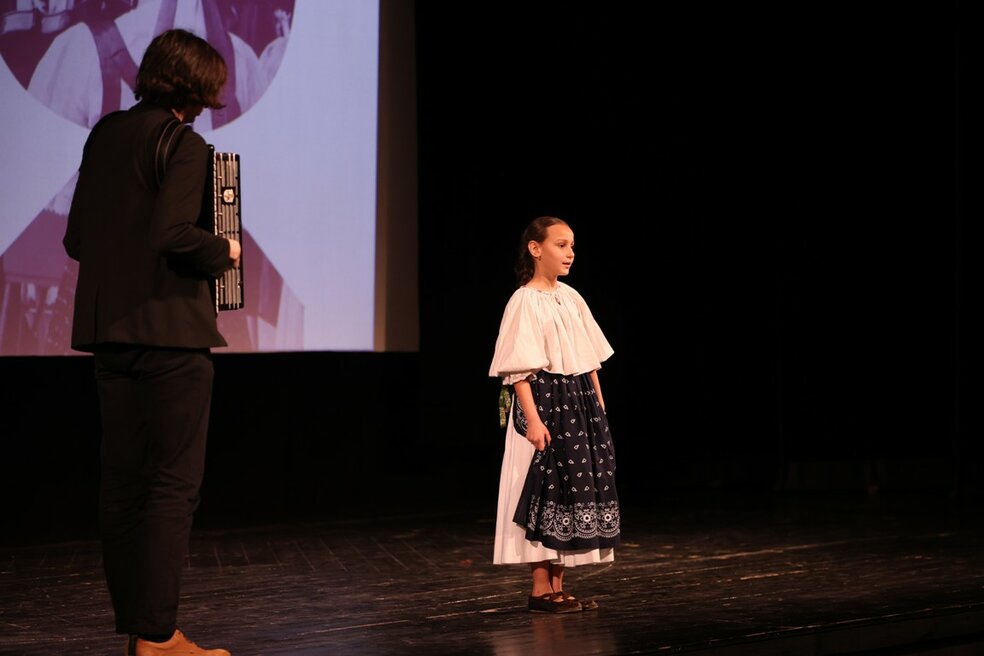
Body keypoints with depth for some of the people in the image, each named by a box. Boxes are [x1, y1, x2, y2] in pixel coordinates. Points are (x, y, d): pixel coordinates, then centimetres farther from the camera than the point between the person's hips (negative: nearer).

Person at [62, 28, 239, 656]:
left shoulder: (105, 135, 12)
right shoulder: (183, 144, -10)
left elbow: (76, 239, 13)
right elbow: (172, 231, -23)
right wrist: (224, 250, -6)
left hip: (110, 330, 8)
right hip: (170, 330, -7)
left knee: (123, 485, 10)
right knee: (173, 485, -3)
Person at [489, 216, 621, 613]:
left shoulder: (571, 298, 12)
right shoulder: (525, 301, -10)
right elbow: (518, 369, -15)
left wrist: (600, 408, 13)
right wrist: (533, 419, -22)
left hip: (581, 403, 8)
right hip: (545, 401, -8)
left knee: (576, 490, 8)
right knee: (546, 491, -5)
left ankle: (557, 586, 15)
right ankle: (540, 589, 3)